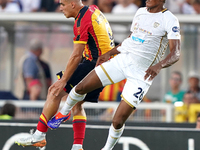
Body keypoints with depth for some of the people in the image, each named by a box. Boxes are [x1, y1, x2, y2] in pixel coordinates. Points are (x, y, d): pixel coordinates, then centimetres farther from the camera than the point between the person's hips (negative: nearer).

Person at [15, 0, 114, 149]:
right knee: (76, 103, 15)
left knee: (55, 91, -6)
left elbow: (76, 55, -19)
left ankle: (39, 135, -4)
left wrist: (63, 80, -17)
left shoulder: (82, 21, -16)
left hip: (94, 65, -9)